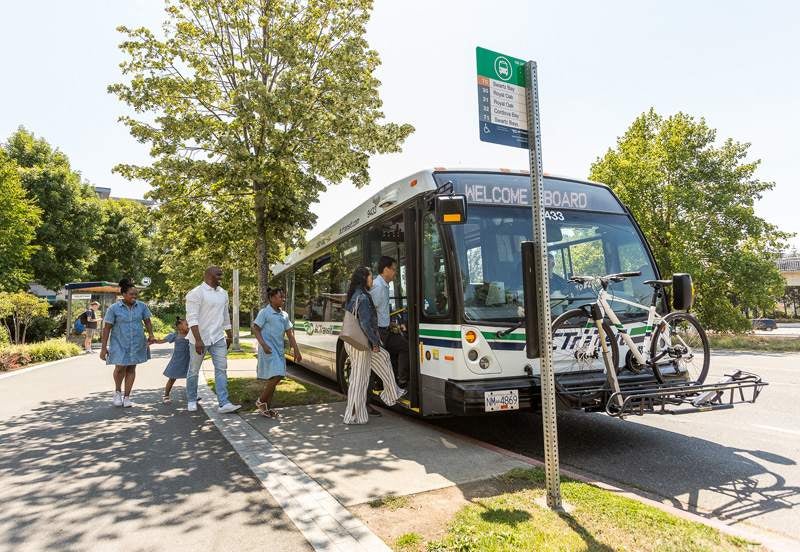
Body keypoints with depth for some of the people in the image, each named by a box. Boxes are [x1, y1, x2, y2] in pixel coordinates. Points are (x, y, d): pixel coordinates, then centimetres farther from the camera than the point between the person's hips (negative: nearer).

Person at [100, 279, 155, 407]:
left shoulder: (142, 306, 0)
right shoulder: (114, 308, -7)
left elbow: (147, 321, 8)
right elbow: (107, 328, -6)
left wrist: (151, 335, -9)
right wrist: (103, 347, -8)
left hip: (137, 343, 2)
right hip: (119, 343, -2)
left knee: (131, 368, 6)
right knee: (120, 367, -8)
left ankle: (126, 397, 17)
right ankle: (118, 391, 20)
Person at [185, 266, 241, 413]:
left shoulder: (223, 293, 9)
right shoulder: (196, 293, -12)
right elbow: (192, 318, -19)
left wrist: (229, 336, 19)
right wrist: (198, 340, -26)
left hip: (218, 339, 6)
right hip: (199, 339, -5)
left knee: (221, 369, -2)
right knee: (194, 371, 10)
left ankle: (224, 404, -2)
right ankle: (191, 401, 28)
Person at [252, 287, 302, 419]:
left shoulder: (284, 315, 12)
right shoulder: (264, 312, -6)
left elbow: (290, 334, 14)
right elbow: (255, 329, -8)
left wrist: (296, 351, 9)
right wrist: (264, 345, -19)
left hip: (279, 350, 7)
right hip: (268, 350, -7)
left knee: (275, 378, 8)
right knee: (275, 377, -15)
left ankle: (267, 407, 19)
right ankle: (261, 401, 5)